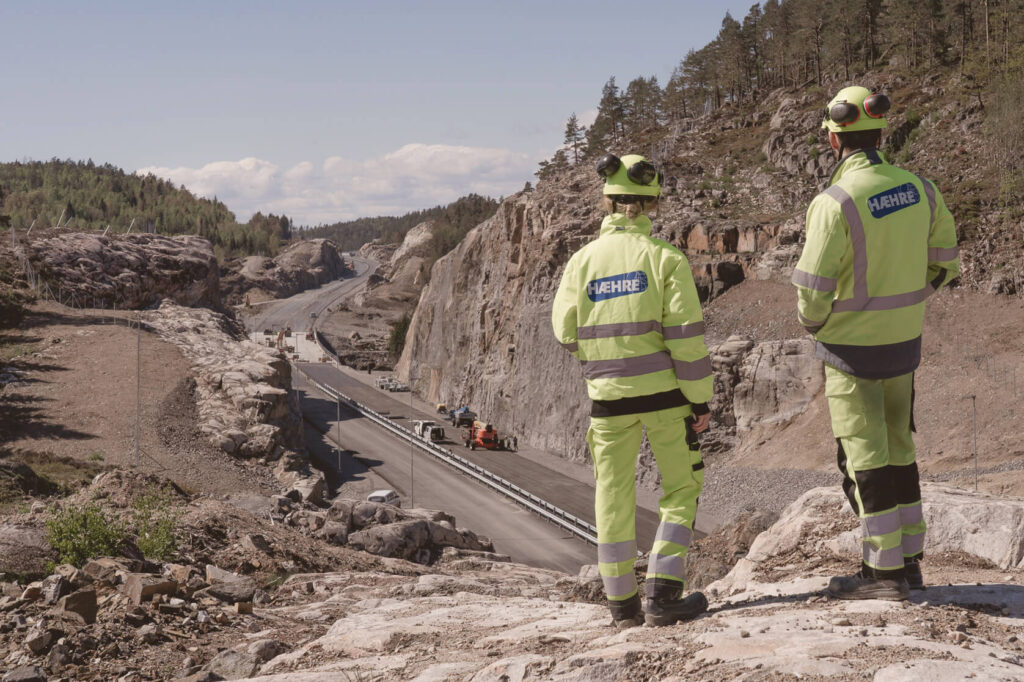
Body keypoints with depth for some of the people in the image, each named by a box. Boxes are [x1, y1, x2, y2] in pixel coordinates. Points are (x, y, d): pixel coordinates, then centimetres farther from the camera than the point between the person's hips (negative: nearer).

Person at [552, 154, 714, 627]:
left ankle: (622, 603, 18)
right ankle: (662, 594, 3)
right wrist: (700, 398, -3)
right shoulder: (665, 257, -9)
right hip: (664, 392, -2)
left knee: (614, 495, 12)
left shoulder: (582, 260, -1)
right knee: (681, 488, 12)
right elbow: (686, 336, -11)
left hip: (607, 394, 2)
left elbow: (566, 334, 5)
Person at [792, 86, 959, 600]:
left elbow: (813, 287, -19)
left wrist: (814, 324, 1)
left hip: (852, 348, -6)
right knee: (898, 449, 17)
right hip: (905, 343, 6)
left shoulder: (835, 202, -21)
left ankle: (884, 570, 7)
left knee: (865, 457, 2)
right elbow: (943, 264, 8)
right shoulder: (918, 189, -1)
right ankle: (908, 559, 24)